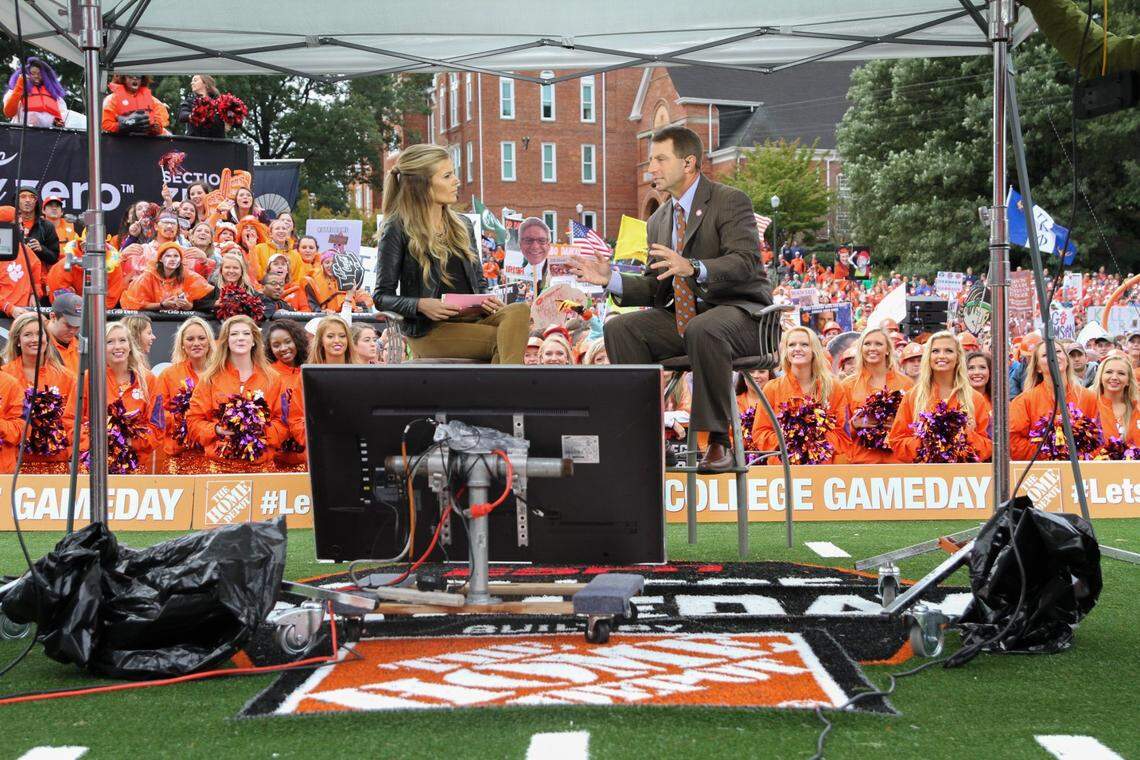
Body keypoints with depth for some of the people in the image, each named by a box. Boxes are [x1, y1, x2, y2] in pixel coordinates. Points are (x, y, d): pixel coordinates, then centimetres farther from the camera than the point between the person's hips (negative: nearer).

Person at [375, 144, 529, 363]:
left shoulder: (462, 225, 19)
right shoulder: (398, 230, 0)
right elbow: (382, 297, 0)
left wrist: (487, 300, 1)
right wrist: (421, 305, -19)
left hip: (472, 319, 5)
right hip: (429, 330, -5)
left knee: (519, 310, -30)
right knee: (502, 341, -33)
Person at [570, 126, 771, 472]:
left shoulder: (731, 201, -7)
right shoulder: (659, 221, 15)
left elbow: (744, 263, -21)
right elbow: (655, 290, 13)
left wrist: (693, 268, -37)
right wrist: (611, 280, -5)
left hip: (739, 311, -7)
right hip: (684, 316, 7)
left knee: (703, 331, -39)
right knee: (620, 329, -14)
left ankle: (718, 441, -30)